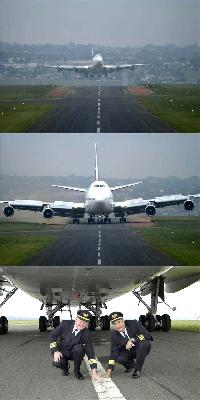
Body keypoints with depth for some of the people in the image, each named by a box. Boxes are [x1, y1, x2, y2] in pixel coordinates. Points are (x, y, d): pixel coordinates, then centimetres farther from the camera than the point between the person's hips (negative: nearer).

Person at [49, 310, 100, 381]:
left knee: (79, 348, -34)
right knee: (57, 363, -33)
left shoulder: (86, 333, -15)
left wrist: (94, 371, -21)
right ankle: (65, 366, 6)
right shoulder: (65, 324, -16)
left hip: (74, 352, 1)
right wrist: (55, 351, -20)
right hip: (62, 352, -1)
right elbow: (52, 336, -7)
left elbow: (90, 351, -17)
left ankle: (77, 371, -10)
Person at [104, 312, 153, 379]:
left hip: (140, 350, -2)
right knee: (120, 358, -29)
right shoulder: (115, 335, -12)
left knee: (144, 344, -35)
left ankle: (137, 369, -17)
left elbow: (147, 335, -24)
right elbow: (113, 352, -12)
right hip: (128, 351, 2)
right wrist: (108, 371, -20)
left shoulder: (133, 324, -19)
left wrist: (132, 340, -33)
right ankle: (131, 364, 9)